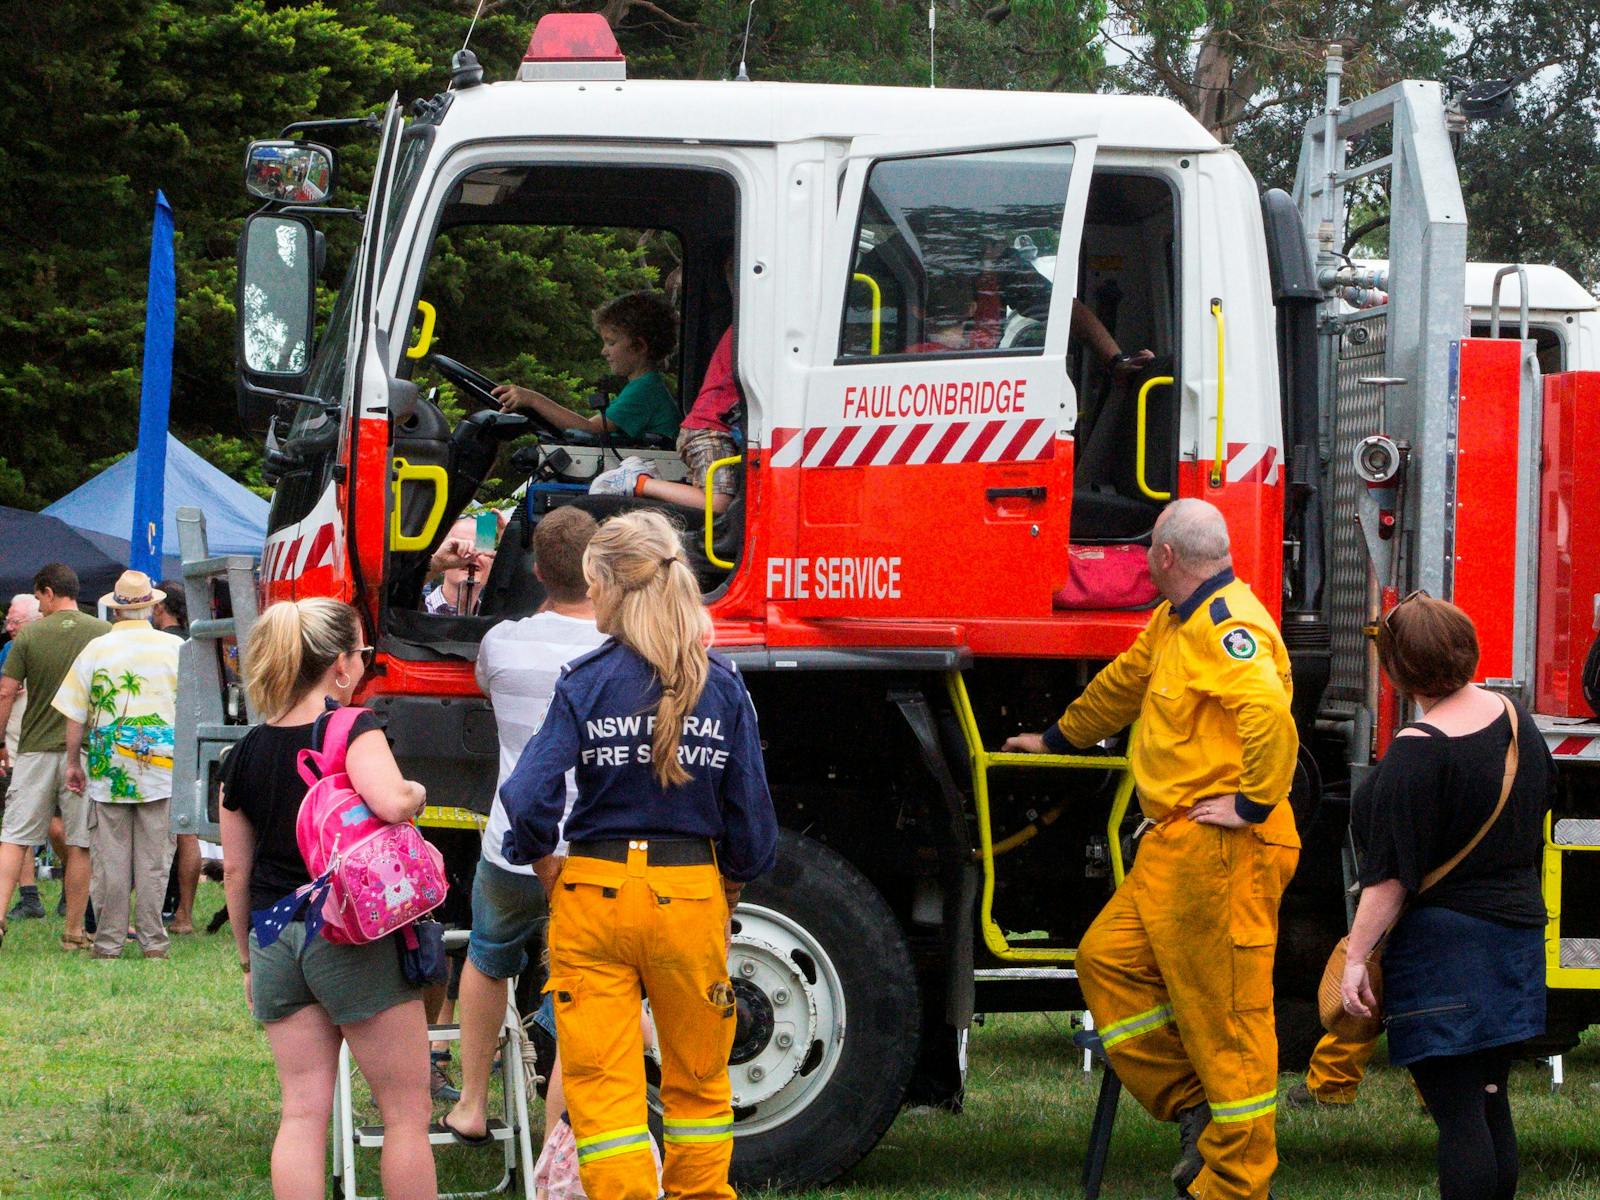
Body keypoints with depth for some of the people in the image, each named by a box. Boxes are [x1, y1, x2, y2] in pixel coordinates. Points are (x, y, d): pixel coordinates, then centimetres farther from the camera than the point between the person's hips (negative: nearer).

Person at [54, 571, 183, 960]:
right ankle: (153, 940, 6)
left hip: (107, 768, 0)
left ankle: (109, 942, 6)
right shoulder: (175, 648, 0)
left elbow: (75, 715, 2)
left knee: (110, 859, 5)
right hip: (160, 768, 0)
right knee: (154, 860, 5)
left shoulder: (95, 650, 0)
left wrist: (74, 762, 11)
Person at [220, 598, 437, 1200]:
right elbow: (389, 802, -29)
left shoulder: (245, 753, 8)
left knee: (302, 1111, 7)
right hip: (351, 937, -6)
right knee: (406, 1110, 4)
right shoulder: (354, 730, -9)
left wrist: (248, 955, 21)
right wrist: (417, 792, -6)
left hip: (274, 941, 6)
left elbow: (235, 869, 12)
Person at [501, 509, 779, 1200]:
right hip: (692, 895, 2)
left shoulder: (586, 682, -7)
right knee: (699, 1080, 18)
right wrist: (728, 893, 17)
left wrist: (548, 870, 2)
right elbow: (751, 814, 1)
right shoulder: (722, 685, -2)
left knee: (602, 1084, 2)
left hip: (594, 891, -2)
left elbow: (530, 798, -15)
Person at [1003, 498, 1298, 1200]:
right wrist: (1057, 739, 47)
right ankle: (1193, 1109, 15)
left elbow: (1268, 709, -32)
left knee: (1226, 1010, -5)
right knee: (1108, 959, 11)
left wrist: (1252, 804, -26)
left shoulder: (1226, 622, -15)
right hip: (1176, 845, 11)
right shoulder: (1178, 620, 18)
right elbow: (1126, 682, 36)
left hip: (1221, 849, -11)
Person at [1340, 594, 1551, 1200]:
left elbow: (1391, 875, -21)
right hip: (1517, 930, 8)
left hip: (1443, 943, -8)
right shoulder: (1513, 718, 5)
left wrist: (1356, 957, -17)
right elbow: (1542, 796, 21)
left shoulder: (1417, 753, -19)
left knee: (1457, 1111, -8)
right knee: (1489, 1097, 17)